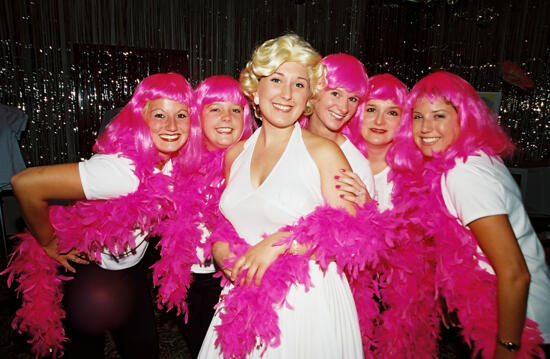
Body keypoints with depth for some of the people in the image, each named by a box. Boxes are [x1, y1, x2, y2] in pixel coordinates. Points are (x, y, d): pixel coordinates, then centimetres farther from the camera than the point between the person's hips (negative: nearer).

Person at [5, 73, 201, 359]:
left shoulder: (178, 161, -16)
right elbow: (25, 184, -36)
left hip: (130, 268, 6)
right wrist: (48, 244, -22)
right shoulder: (121, 170, -37)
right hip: (82, 267, -5)